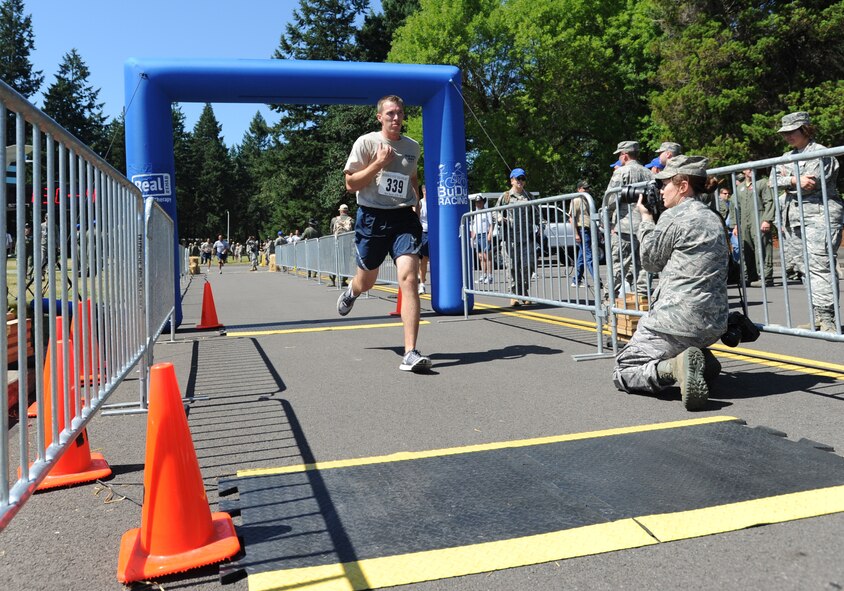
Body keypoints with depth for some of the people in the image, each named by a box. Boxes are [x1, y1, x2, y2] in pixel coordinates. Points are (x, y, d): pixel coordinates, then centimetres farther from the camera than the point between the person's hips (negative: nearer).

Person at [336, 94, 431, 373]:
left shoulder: (413, 147, 10)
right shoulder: (366, 142, -2)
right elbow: (350, 184, -6)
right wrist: (379, 163, -14)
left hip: (404, 217, 2)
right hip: (372, 216, -1)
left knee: (409, 278, -18)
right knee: (366, 281, 14)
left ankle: (410, 353, -20)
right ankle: (351, 292, 57)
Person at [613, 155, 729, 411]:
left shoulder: (673, 216, -9)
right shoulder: (713, 218, 17)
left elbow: (650, 260, 2)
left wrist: (646, 218, 13)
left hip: (678, 320, -8)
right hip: (714, 326, 8)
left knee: (623, 372, 1)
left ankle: (673, 367, -25)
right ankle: (702, 360, 6)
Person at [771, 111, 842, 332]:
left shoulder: (820, 153, -2)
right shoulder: (789, 156, 19)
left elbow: (810, 184, -14)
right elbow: (774, 181, 5)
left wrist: (786, 179, -2)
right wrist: (794, 180, -10)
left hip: (821, 215, -8)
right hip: (799, 218, 8)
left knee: (820, 264, -15)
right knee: (806, 265, 6)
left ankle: (826, 316, -17)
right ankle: (818, 314, 11)